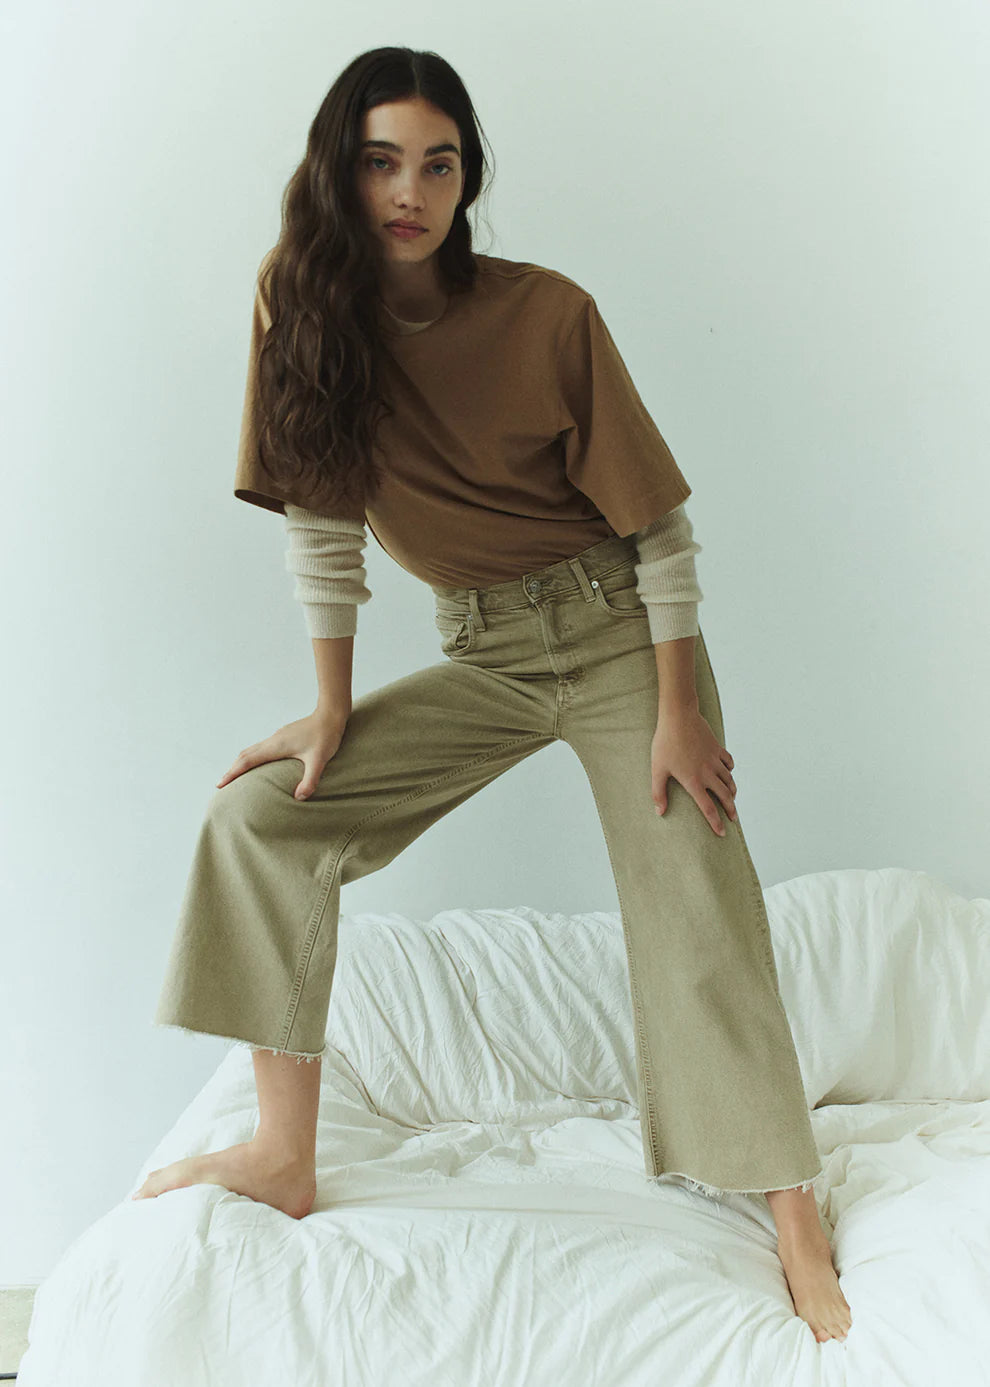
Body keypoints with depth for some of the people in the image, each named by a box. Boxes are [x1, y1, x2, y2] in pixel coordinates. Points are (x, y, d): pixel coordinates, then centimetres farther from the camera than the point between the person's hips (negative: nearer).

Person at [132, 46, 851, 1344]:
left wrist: (679, 712, -12)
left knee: (701, 929, -10)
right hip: (483, 656, 3)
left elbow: (656, 520, -9)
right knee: (260, 815, -9)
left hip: (621, 635, -3)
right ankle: (286, 1158, -2)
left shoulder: (548, 311, -14)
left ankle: (804, 1248, 0)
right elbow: (321, 515, -3)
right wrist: (333, 712, -3)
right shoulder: (303, 301, -7)